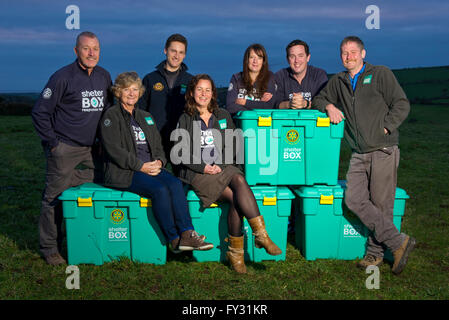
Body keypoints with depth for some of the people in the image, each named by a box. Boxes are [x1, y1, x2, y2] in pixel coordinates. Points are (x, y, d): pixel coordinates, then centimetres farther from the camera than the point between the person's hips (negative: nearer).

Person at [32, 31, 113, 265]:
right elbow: (39, 112, -7)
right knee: (54, 197, 1)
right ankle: (49, 248, 13)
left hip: (92, 149, 6)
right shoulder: (63, 77, -9)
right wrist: (52, 142, -9)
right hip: (64, 148, -6)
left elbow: (108, 109, 22)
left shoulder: (104, 76, 9)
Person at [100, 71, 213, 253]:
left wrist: (159, 161, -3)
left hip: (151, 167, 5)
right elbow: (114, 149, -8)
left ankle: (187, 235, -33)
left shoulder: (146, 117, 24)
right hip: (124, 173, -5)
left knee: (175, 184, -25)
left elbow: (157, 145, 21)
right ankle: (174, 239, -25)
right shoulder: (111, 116, 4)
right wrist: (141, 166, -15)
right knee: (159, 189, -31)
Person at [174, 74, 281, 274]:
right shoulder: (185, 120, 11)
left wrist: (220, 165, -6)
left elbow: (233, 147, 12)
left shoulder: (223, 116, 18)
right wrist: (203, 167, -10)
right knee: (236, 197, -30)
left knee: (239, 180, -33)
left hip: (224, 167, 2)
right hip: (197, 172, -2)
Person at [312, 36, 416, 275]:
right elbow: (318, 100, 27)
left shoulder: (381, 74, 3)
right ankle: (399, 242, -2)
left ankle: (376, 252, 13)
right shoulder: (338, 82, 17)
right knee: (354, 199, -9)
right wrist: (329, 106, 5)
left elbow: (402, 105, -1)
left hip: (383, 151, -4)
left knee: (381, 204, -2)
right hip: (359, 154, 5)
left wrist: (385, 128, -10)